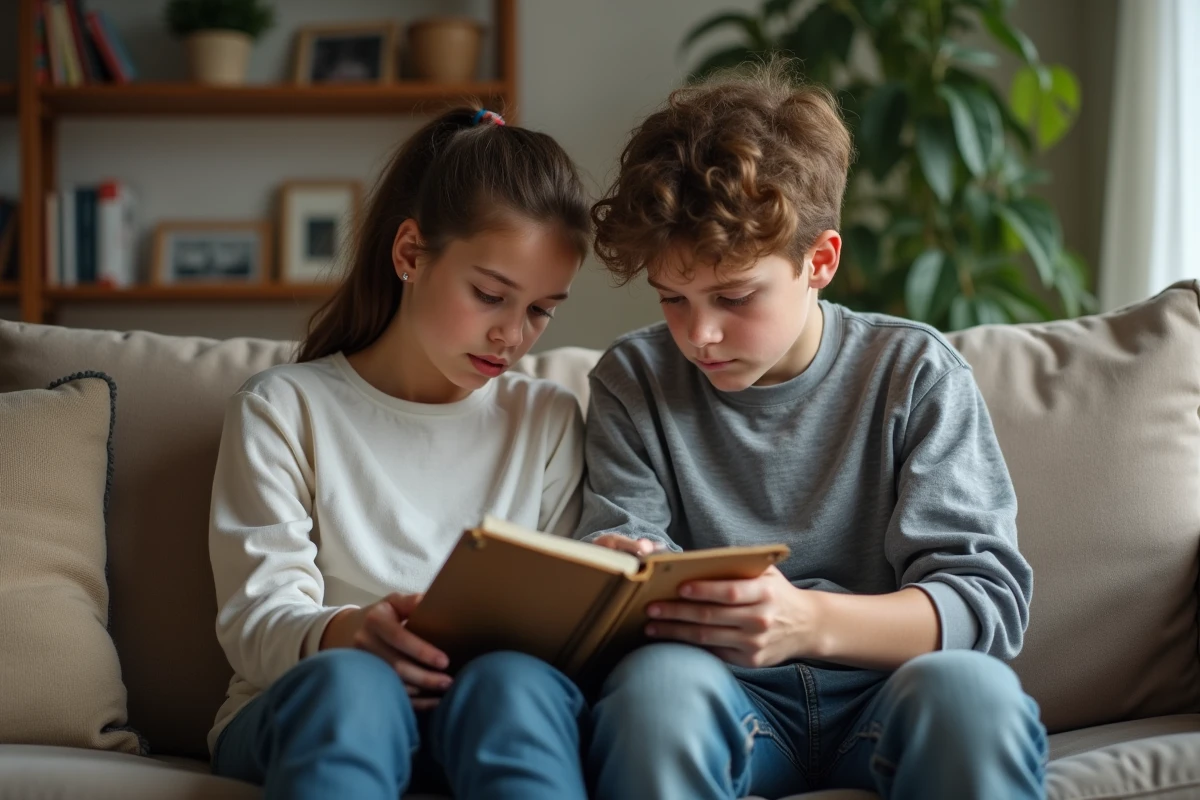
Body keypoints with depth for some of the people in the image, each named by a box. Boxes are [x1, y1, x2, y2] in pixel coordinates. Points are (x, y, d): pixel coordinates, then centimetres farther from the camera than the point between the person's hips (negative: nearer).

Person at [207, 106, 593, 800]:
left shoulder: (548, 421, 17)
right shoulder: (285, 409, 8)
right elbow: (257, 618, -3)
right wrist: (339, 635, -27)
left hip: (487, 718, 2)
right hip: (301, 713, -1)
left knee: (511, 682, -36)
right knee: (348, 682, -39)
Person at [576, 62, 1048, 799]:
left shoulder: (914, 374, 2)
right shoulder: (635, 381, 8)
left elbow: (989, 598, -6)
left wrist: (811, 622, -25)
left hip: (886, 692, 0)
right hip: (724, 700, 1)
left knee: (970, 686, -34)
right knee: (657, 677, -33)